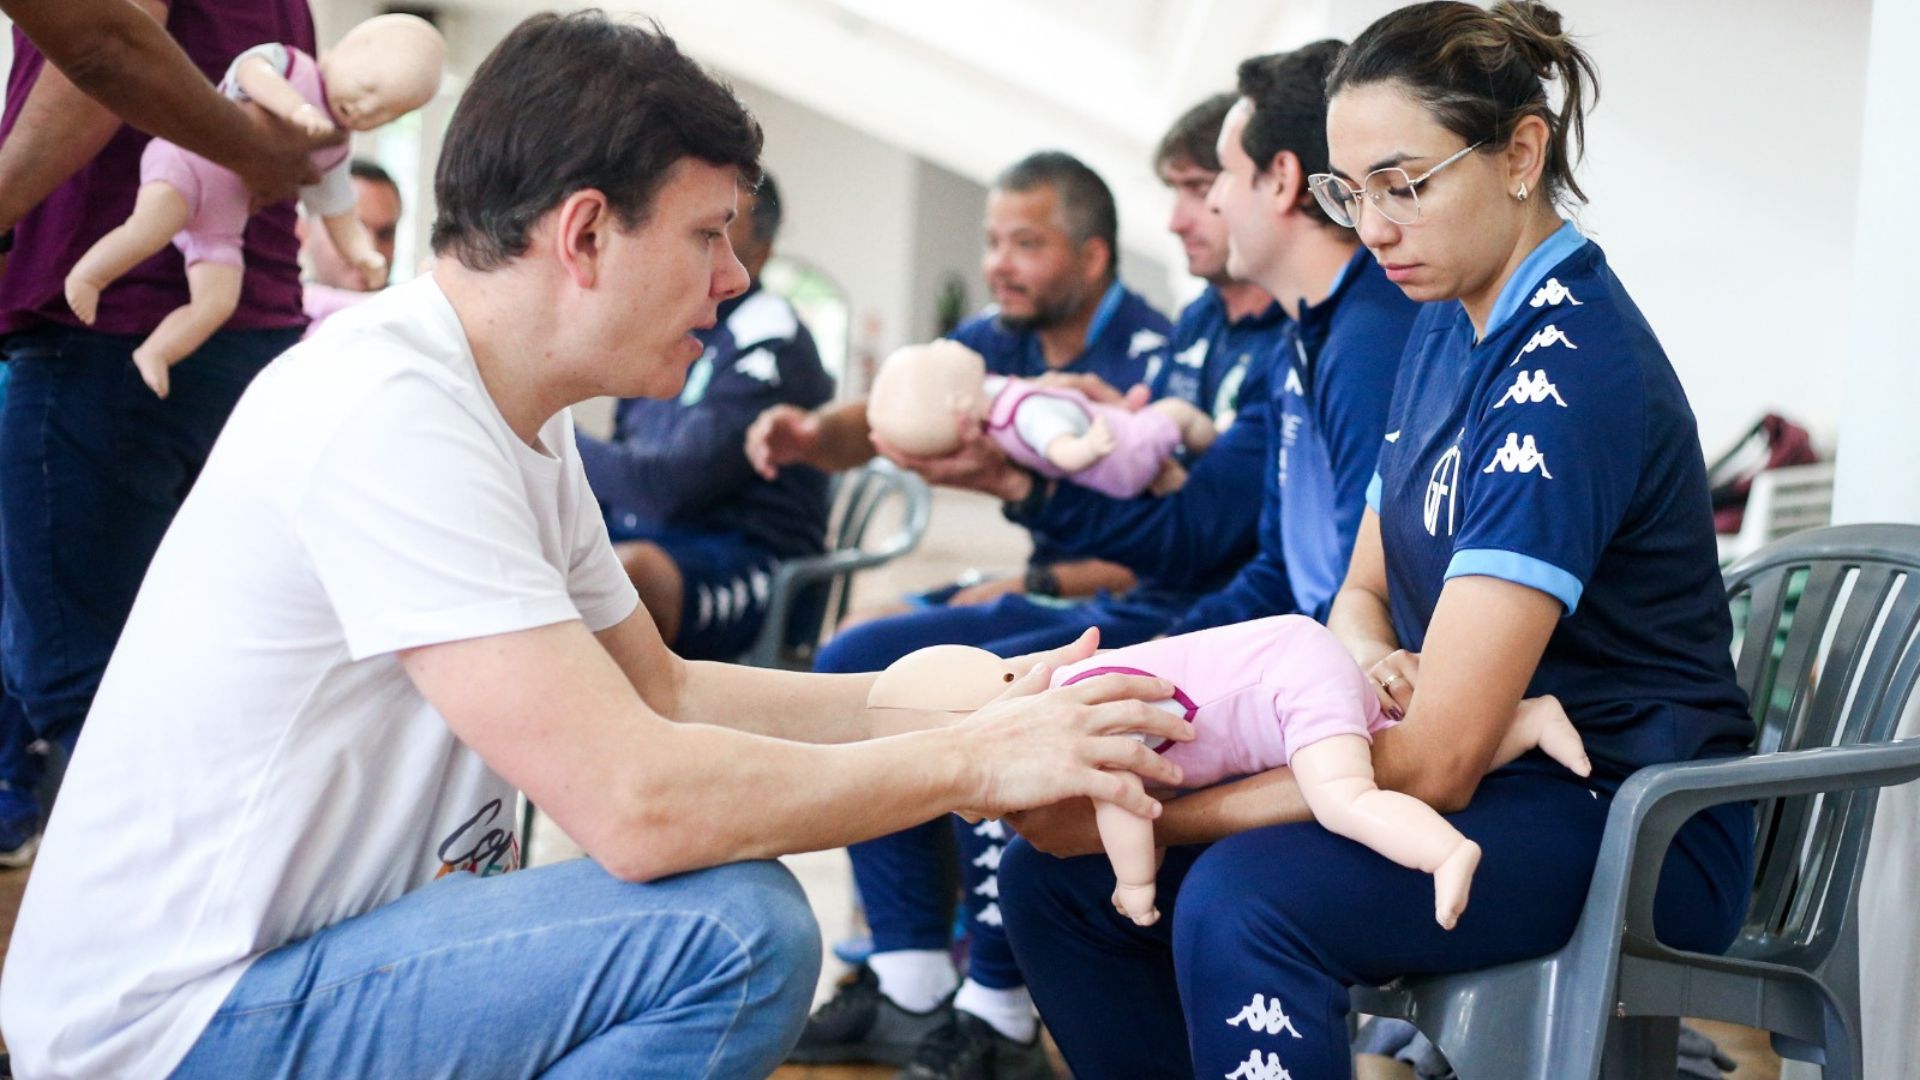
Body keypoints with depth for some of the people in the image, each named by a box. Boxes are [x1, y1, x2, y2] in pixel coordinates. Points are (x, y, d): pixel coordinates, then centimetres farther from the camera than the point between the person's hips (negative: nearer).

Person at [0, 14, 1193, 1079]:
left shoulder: (515, 417, 7)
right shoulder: (386, 412, -23)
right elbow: (638, 800, -28)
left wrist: (967, 705, 7)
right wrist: (970, 761, -17)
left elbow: (664, 692, 16)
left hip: (311, 956, 10)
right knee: (737, 930, -24)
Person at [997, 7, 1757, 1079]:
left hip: (1632, 827, -9)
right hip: (1489, 785, 9)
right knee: (1054, 875, -3)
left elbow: (1438, 761, -26)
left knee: (1240, 901, -34)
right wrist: (1369, 658, -9)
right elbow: (1366, 592, 16)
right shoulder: (1446, 329, 8)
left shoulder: (1569, 372, -22)